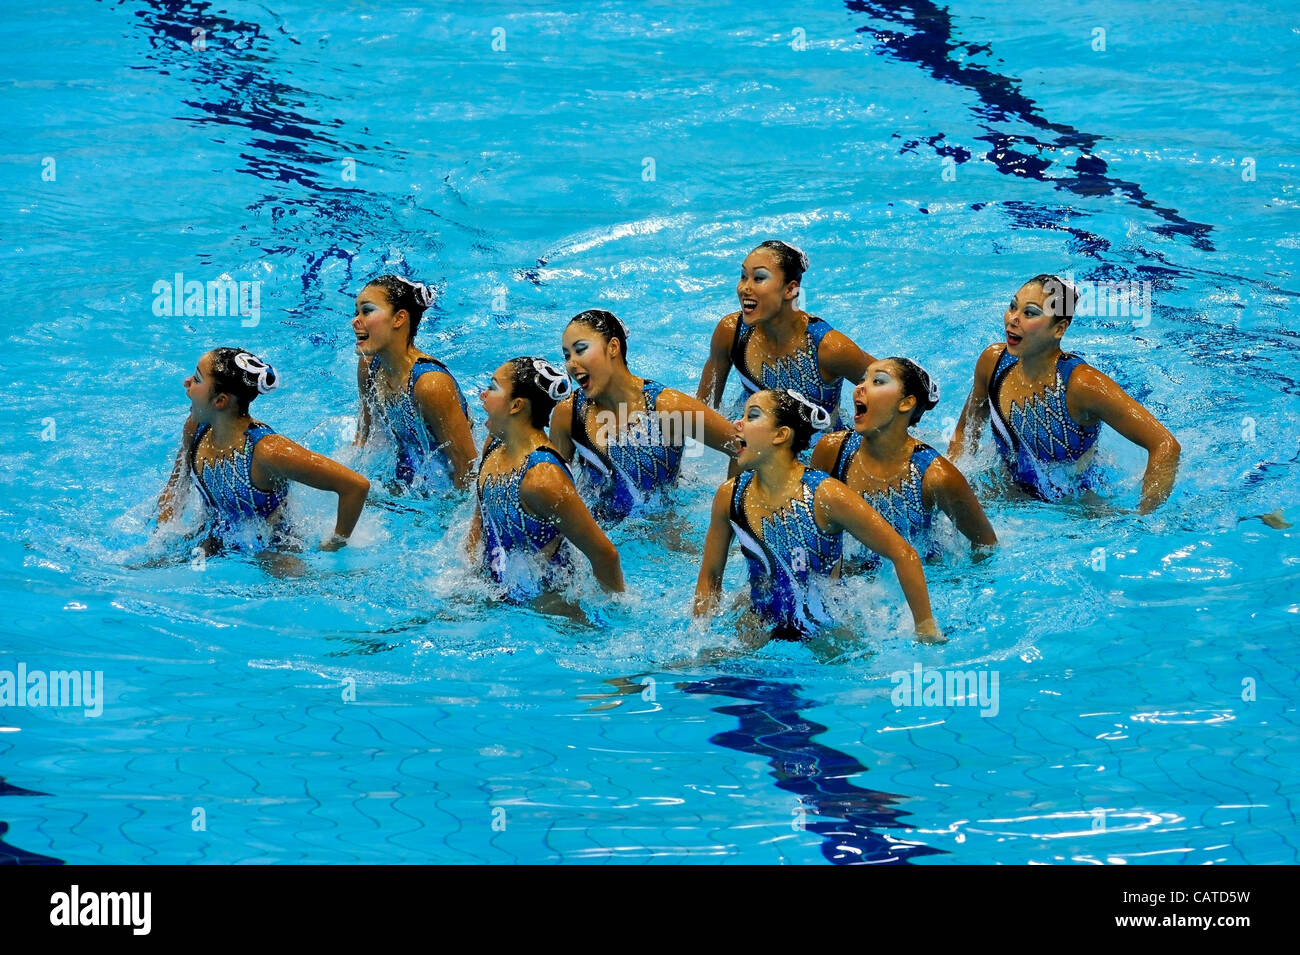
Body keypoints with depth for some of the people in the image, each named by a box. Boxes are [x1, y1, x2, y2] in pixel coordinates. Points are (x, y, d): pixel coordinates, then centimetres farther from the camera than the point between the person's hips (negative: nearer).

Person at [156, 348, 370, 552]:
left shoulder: (268, 450, -31)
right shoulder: (196, 428, -9)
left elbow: (356, 485, -32)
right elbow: (175, 484, 13)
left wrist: (334, 546, -20)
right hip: (215, 546, 4)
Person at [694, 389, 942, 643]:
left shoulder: (825, 495, -21)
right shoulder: (729, 495, -7)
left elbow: (903, 554, -16)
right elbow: (710, 576, 7)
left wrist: (926, 630, -15)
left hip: (826, 633, -2)